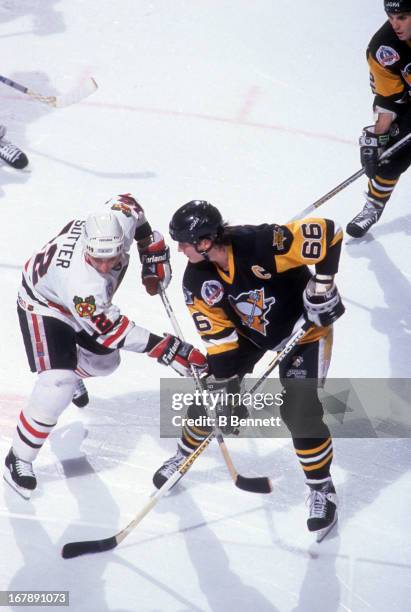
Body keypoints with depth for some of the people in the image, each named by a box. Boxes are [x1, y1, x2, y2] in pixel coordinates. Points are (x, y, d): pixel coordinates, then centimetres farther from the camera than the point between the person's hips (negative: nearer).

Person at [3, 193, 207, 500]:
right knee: (57, 388, -20)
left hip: (82, 302, 7)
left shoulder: (120, 215, -31)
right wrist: (167, 349, -40)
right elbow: (112, 330, -38)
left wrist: (154, 255, -5)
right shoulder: (82, 282, -47)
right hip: (45, 305, -7)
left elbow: (130, 203, -6)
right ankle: (19, 459, -4)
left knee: (104, 361, 23)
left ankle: (72, 370, 59)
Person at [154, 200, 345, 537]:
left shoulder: (261, 244, -37)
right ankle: (183, 457, 33)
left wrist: (323, 285, -31)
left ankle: (322, 490, 7)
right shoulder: (197, 280, -18)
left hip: (304, 325, -5)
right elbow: (217, 333, -11)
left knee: (300, 411, -14)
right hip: (247, 330, 5)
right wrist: (224, 381, -16)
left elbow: (327, 232, -34)